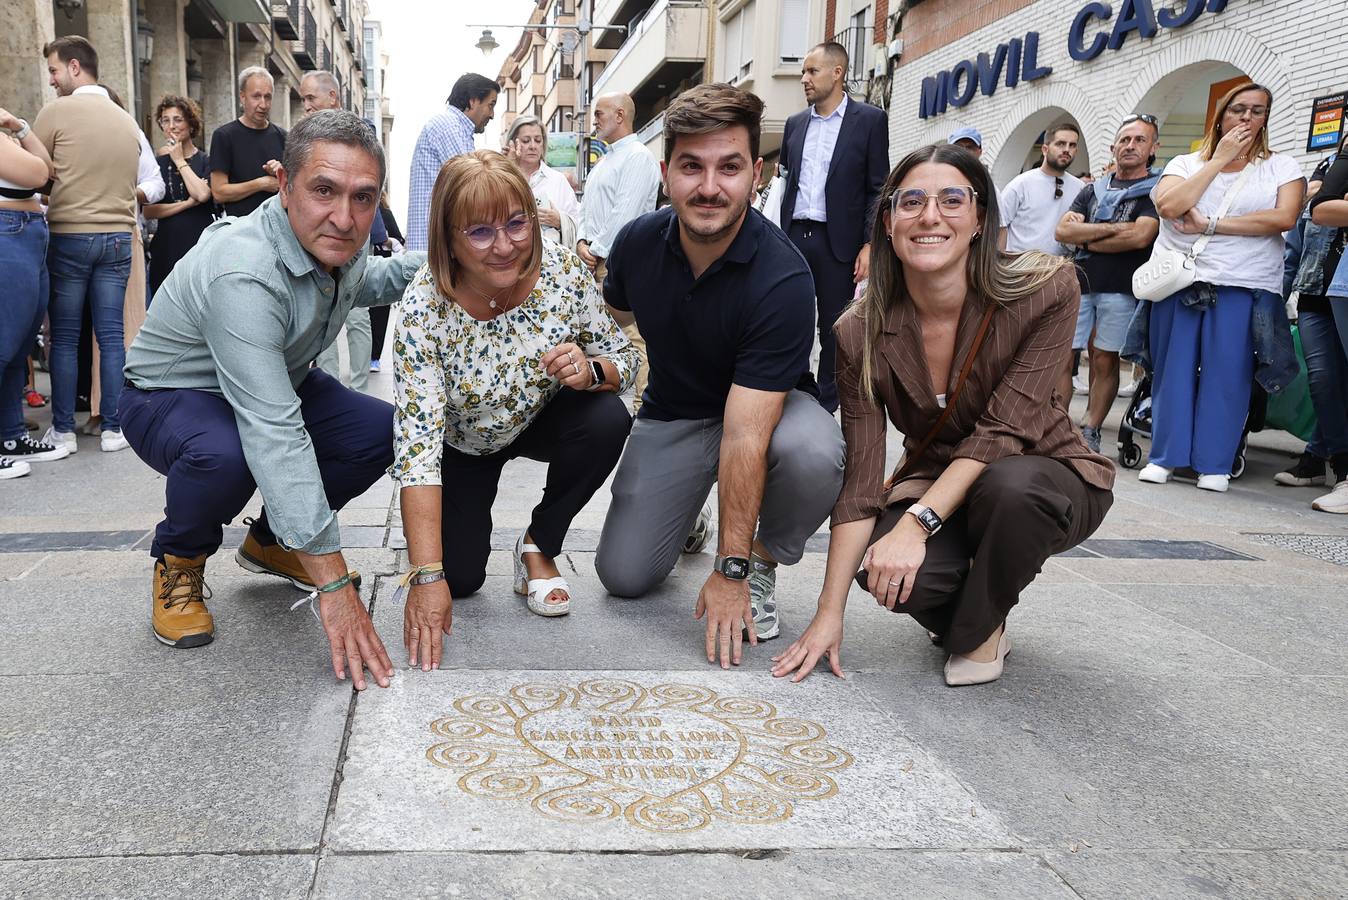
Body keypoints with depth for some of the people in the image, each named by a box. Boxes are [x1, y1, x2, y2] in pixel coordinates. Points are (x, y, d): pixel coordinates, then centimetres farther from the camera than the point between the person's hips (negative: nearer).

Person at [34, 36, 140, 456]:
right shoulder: (126, 120, 10)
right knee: (111, 336, 5)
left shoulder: (56, 111, -7)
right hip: (118, 236, 4)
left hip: (69, 236, -4)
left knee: (65, 338, 4)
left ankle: (63, 430, 8)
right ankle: (112, 428, 6)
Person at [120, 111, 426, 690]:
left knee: (381, 431, -15)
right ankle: (178, 563, -4)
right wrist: (333, 585, -47)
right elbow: (275, 436, -45)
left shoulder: (339, 245, -12)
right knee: (222, 455, -40)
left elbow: (368, 282, 17)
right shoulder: (243, 274, -38)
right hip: (172, 396, -7)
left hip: (277, 382, 8)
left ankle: (270, 543, 10)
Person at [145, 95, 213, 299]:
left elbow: (202, 194, -14)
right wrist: (187, 204, -8)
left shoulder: (206, 161, 5)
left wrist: (180, 161, -2)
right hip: (167, 246, 3)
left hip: (201, 243, -3)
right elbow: (148, 211, 3)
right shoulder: (157, 163, 12)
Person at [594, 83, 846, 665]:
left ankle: (760, 563, -6)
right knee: (624, 574, -9)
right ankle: (682, 509, 25)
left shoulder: (782, 279, -30)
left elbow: (745, 435, -33)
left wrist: (731, 572, -31)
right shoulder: (637, 242, -14)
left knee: (812, 453, -38)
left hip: (768, 407, -3)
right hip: (671, 415, 4)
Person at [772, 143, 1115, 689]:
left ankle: (982, 626, -5)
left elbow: (1004, 430, -23)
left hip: (1047, 481, -1)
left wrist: (916, 522, -34)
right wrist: (829, 613, -21)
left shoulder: (1047, 290, -22)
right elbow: (860, 479, -16)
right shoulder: (860, 334, -16)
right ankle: (960, 611, 9)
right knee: (892, 575, -30)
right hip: (934, 478, 2)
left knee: (1011, 485, -38)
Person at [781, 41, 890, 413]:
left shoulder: (870, 120, 0)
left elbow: (878, 189, -3)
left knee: (834, 328, 4)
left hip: (838, 241, -4)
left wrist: (869, 244, -11)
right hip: (793, 236, 4)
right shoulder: (795, 124, 13)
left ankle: (825, 406, 15)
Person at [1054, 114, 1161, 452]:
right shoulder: (1093, 190, 18)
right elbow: (1062, 231, 4)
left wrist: (1088, 240, -2)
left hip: (1120, 287, -4)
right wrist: (1112, 228, -9)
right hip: (1078, 284, 4)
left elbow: (1140, 236, -13)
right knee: (1060, 358, -3)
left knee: (1105, 362, 2)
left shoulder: (1156, 190, 4)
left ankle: (1089, 432, 11)